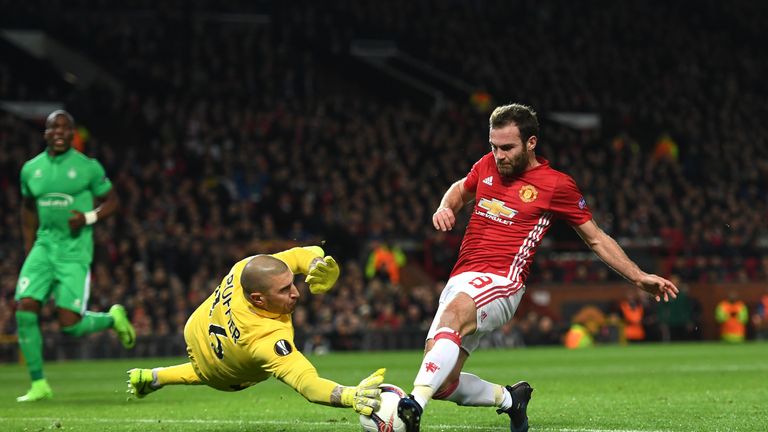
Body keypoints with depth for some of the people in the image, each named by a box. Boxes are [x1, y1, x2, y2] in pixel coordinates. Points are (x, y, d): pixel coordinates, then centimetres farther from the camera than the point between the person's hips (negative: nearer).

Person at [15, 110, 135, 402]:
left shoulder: (88, 167, -5)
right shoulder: (31, 169, 6)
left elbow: (111, 201, 4)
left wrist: (89, 218, -15)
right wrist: (29, 251, 18)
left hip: (75, 251, -4)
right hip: (44, 247, 4)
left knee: (69, 325, -10)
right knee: (25, 310, -11)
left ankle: (113, 318, 23)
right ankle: (38, 385, 0)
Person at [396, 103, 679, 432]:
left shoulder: (556, 185, 1)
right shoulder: (488, 166, 14)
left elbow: (595, 238, 11)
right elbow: (462, 189, 36)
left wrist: (639, 278, 8)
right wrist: (446, 208, 13)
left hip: (500, 282, -6)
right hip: (460, 281, 6)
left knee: (453, 314, -39)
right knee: (443, 383, -3)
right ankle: (510, 398, 25)